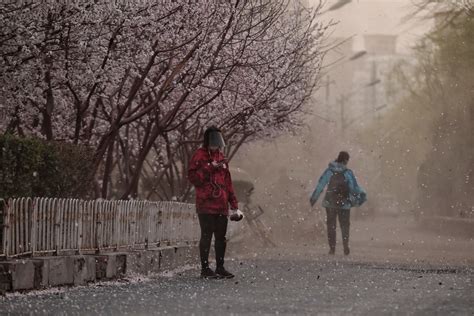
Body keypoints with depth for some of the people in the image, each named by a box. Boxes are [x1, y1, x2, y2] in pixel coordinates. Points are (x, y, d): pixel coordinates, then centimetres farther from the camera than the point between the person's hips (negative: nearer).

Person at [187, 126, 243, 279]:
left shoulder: (221, 157, 18)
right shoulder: (200, 156, -2)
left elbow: (228, 182, 21)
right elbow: (193, 177, -12)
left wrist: (234, 204, 19)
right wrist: (210, 168, -20)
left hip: (221, 205, 7)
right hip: (206, 204, -6)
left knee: (221, 237, 9)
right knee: (207, 235, -6)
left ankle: (220, 268, 17)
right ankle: (205, 269, -1)